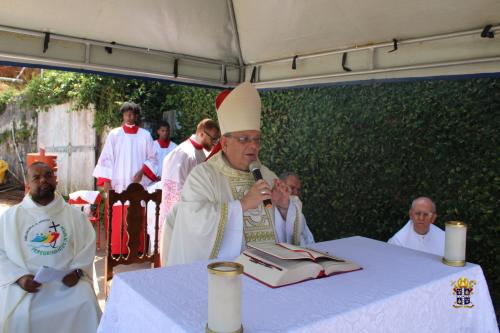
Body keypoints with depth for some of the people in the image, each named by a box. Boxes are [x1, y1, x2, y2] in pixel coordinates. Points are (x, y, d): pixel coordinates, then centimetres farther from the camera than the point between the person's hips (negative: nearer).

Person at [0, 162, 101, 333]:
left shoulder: (75, 215, 8)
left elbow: (88, 246, 6)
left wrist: (77, 271, -11)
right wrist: (19, 277, -11)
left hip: (67, 281, 0)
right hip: (25, 282, 0)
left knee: (87, 306, -23)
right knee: (16, 317, -25)